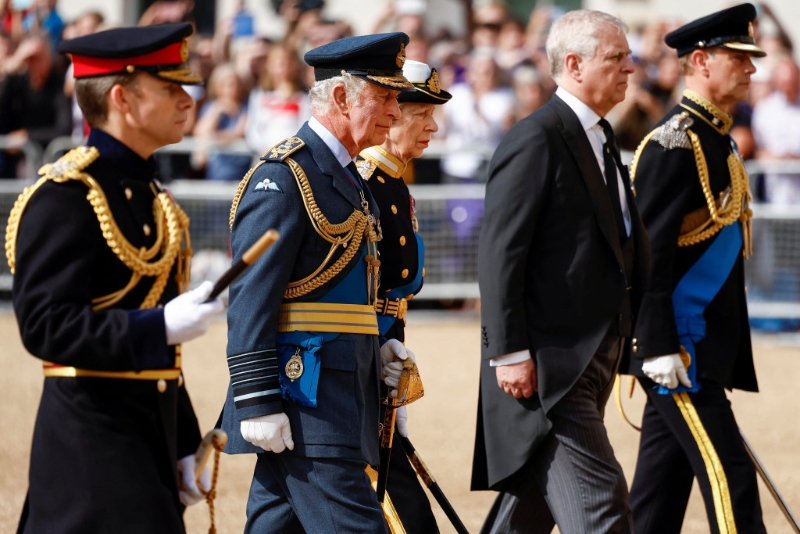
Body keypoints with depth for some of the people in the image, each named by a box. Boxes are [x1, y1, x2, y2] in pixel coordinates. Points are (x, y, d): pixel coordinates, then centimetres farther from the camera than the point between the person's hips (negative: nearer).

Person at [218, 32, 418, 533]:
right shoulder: (283, 177, -12)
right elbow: (251, 299, -17)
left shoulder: (348, 178, 18)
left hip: (339, 394, 10)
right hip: (302, 394, -10)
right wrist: (258, 403, -21)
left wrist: (374, 350, 11)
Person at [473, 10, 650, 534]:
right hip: (548, 366, -9)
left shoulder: (600, 138, 17)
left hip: (592, 363, 9)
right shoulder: (536, 140, -13)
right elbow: (500, 252, -17)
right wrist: (510, 353, -20)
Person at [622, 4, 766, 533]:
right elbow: (648, 252, -19)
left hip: (701, 347, 10)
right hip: (678, 348, -10)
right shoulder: (676, 142, -14)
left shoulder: (716, 139, 17)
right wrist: (658, 347, -23)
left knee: (661, 491, 11)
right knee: (730, 477, -10)